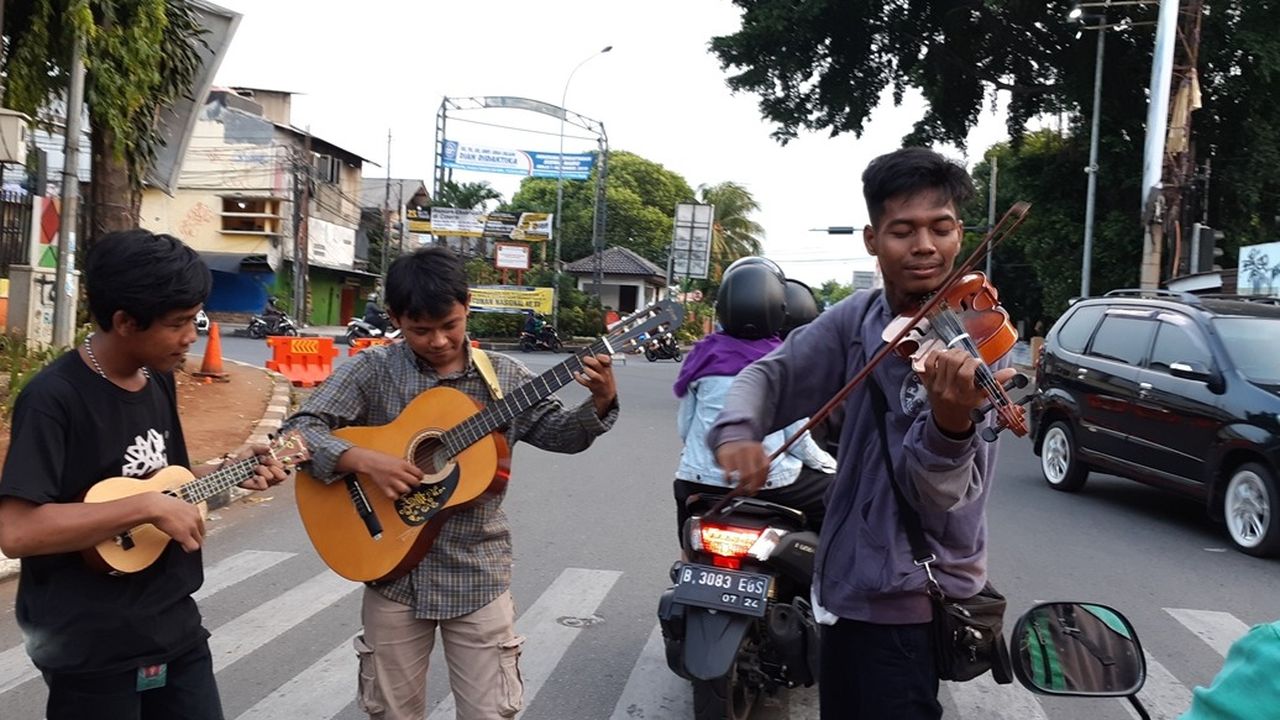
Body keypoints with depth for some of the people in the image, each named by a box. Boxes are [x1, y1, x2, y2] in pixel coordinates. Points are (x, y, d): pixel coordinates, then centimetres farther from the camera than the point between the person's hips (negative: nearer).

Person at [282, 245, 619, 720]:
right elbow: (299, 429, -9)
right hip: (395, 572, 0)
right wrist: (363, 460, -24)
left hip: (477, 575, 1)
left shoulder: (504, 377, 0)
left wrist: (600, 404, -12)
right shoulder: (371, 370, -5)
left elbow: (561, 434, 7)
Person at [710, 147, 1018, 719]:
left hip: (911, 600, -6)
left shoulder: (977, 345, -17)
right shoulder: (856, 319, -1)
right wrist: (737, 429, -24)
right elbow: (772, 374, -1)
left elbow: (941, 498, -23)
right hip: (846, 585, 6)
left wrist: (951, 423, -45)